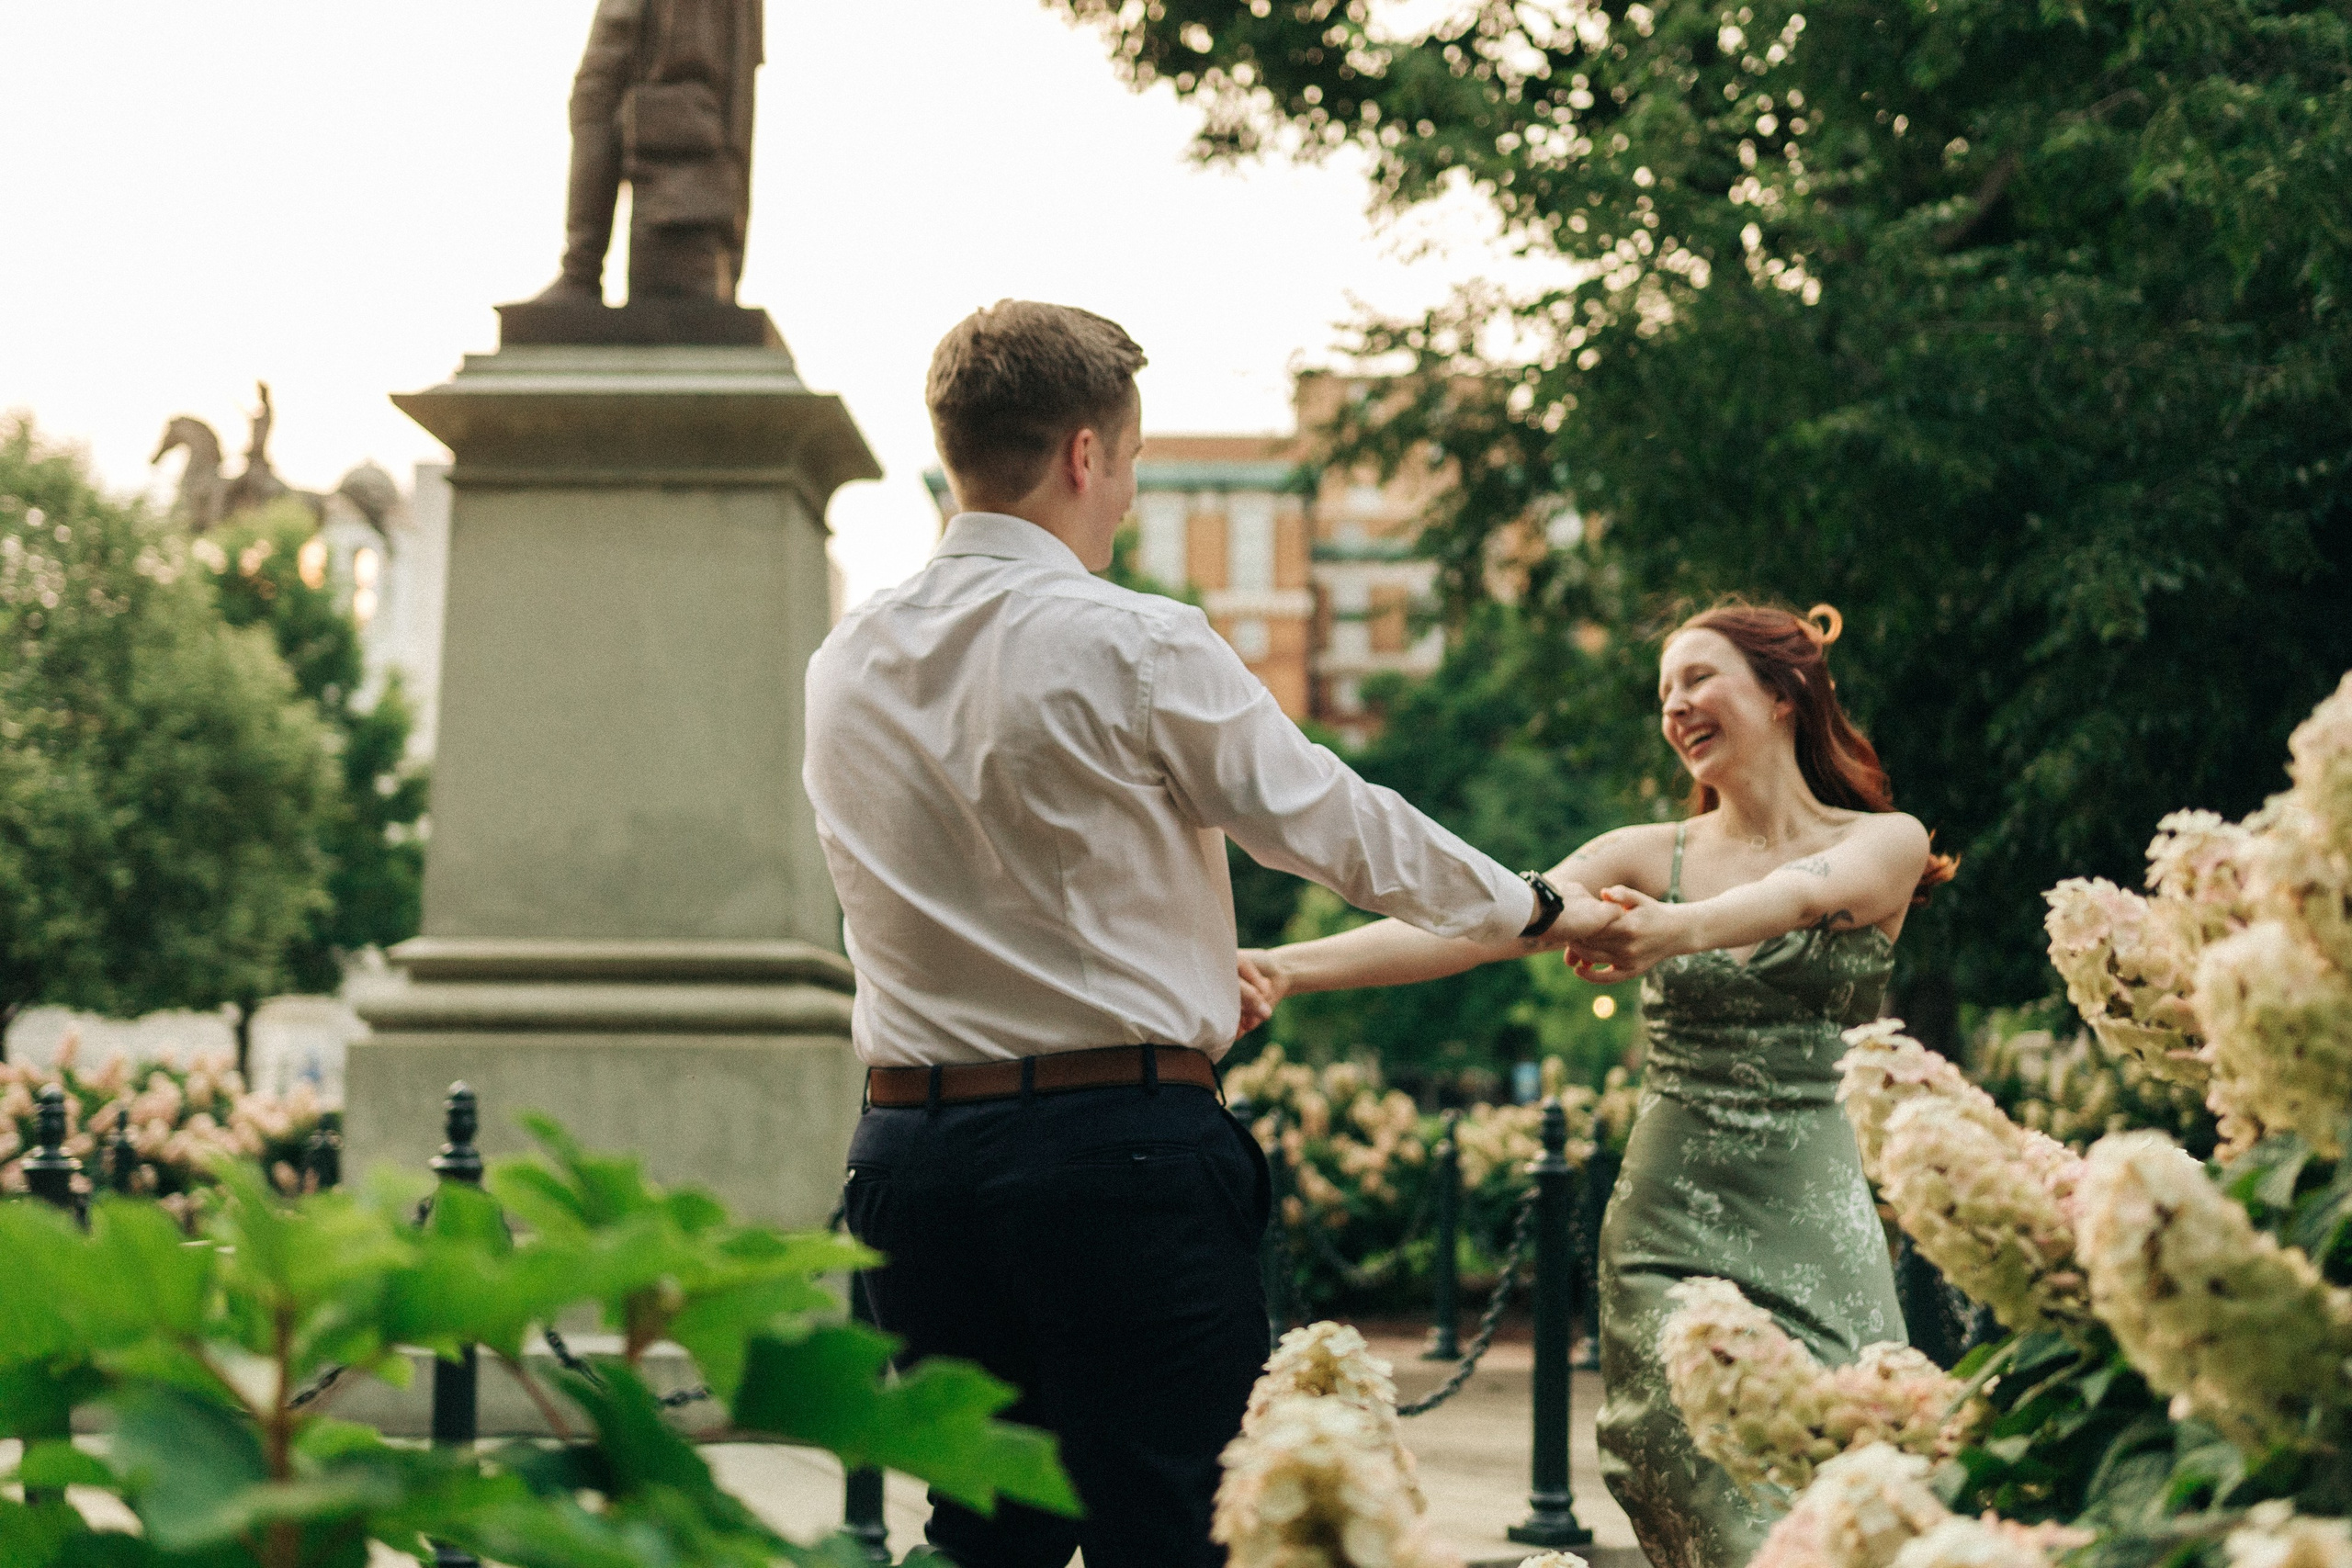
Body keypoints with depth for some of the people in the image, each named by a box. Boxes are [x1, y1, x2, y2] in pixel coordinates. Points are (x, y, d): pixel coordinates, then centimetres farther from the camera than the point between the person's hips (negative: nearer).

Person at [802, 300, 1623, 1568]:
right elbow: (1343, 828, -1)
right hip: (1119, 1148, -6)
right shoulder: (1135, 647, -10)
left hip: (913, 1148, 6)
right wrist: (1538, 909, 17)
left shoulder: (846, 666, 10)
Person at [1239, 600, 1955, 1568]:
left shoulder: (1887, 843, 2)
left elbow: (1805, 893, -22)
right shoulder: (1649, 856, 7)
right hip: (1670, 1224, 1)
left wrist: (1679, 926, -44)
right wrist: (1290, 965, -23)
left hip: (1813, 1224, -1)